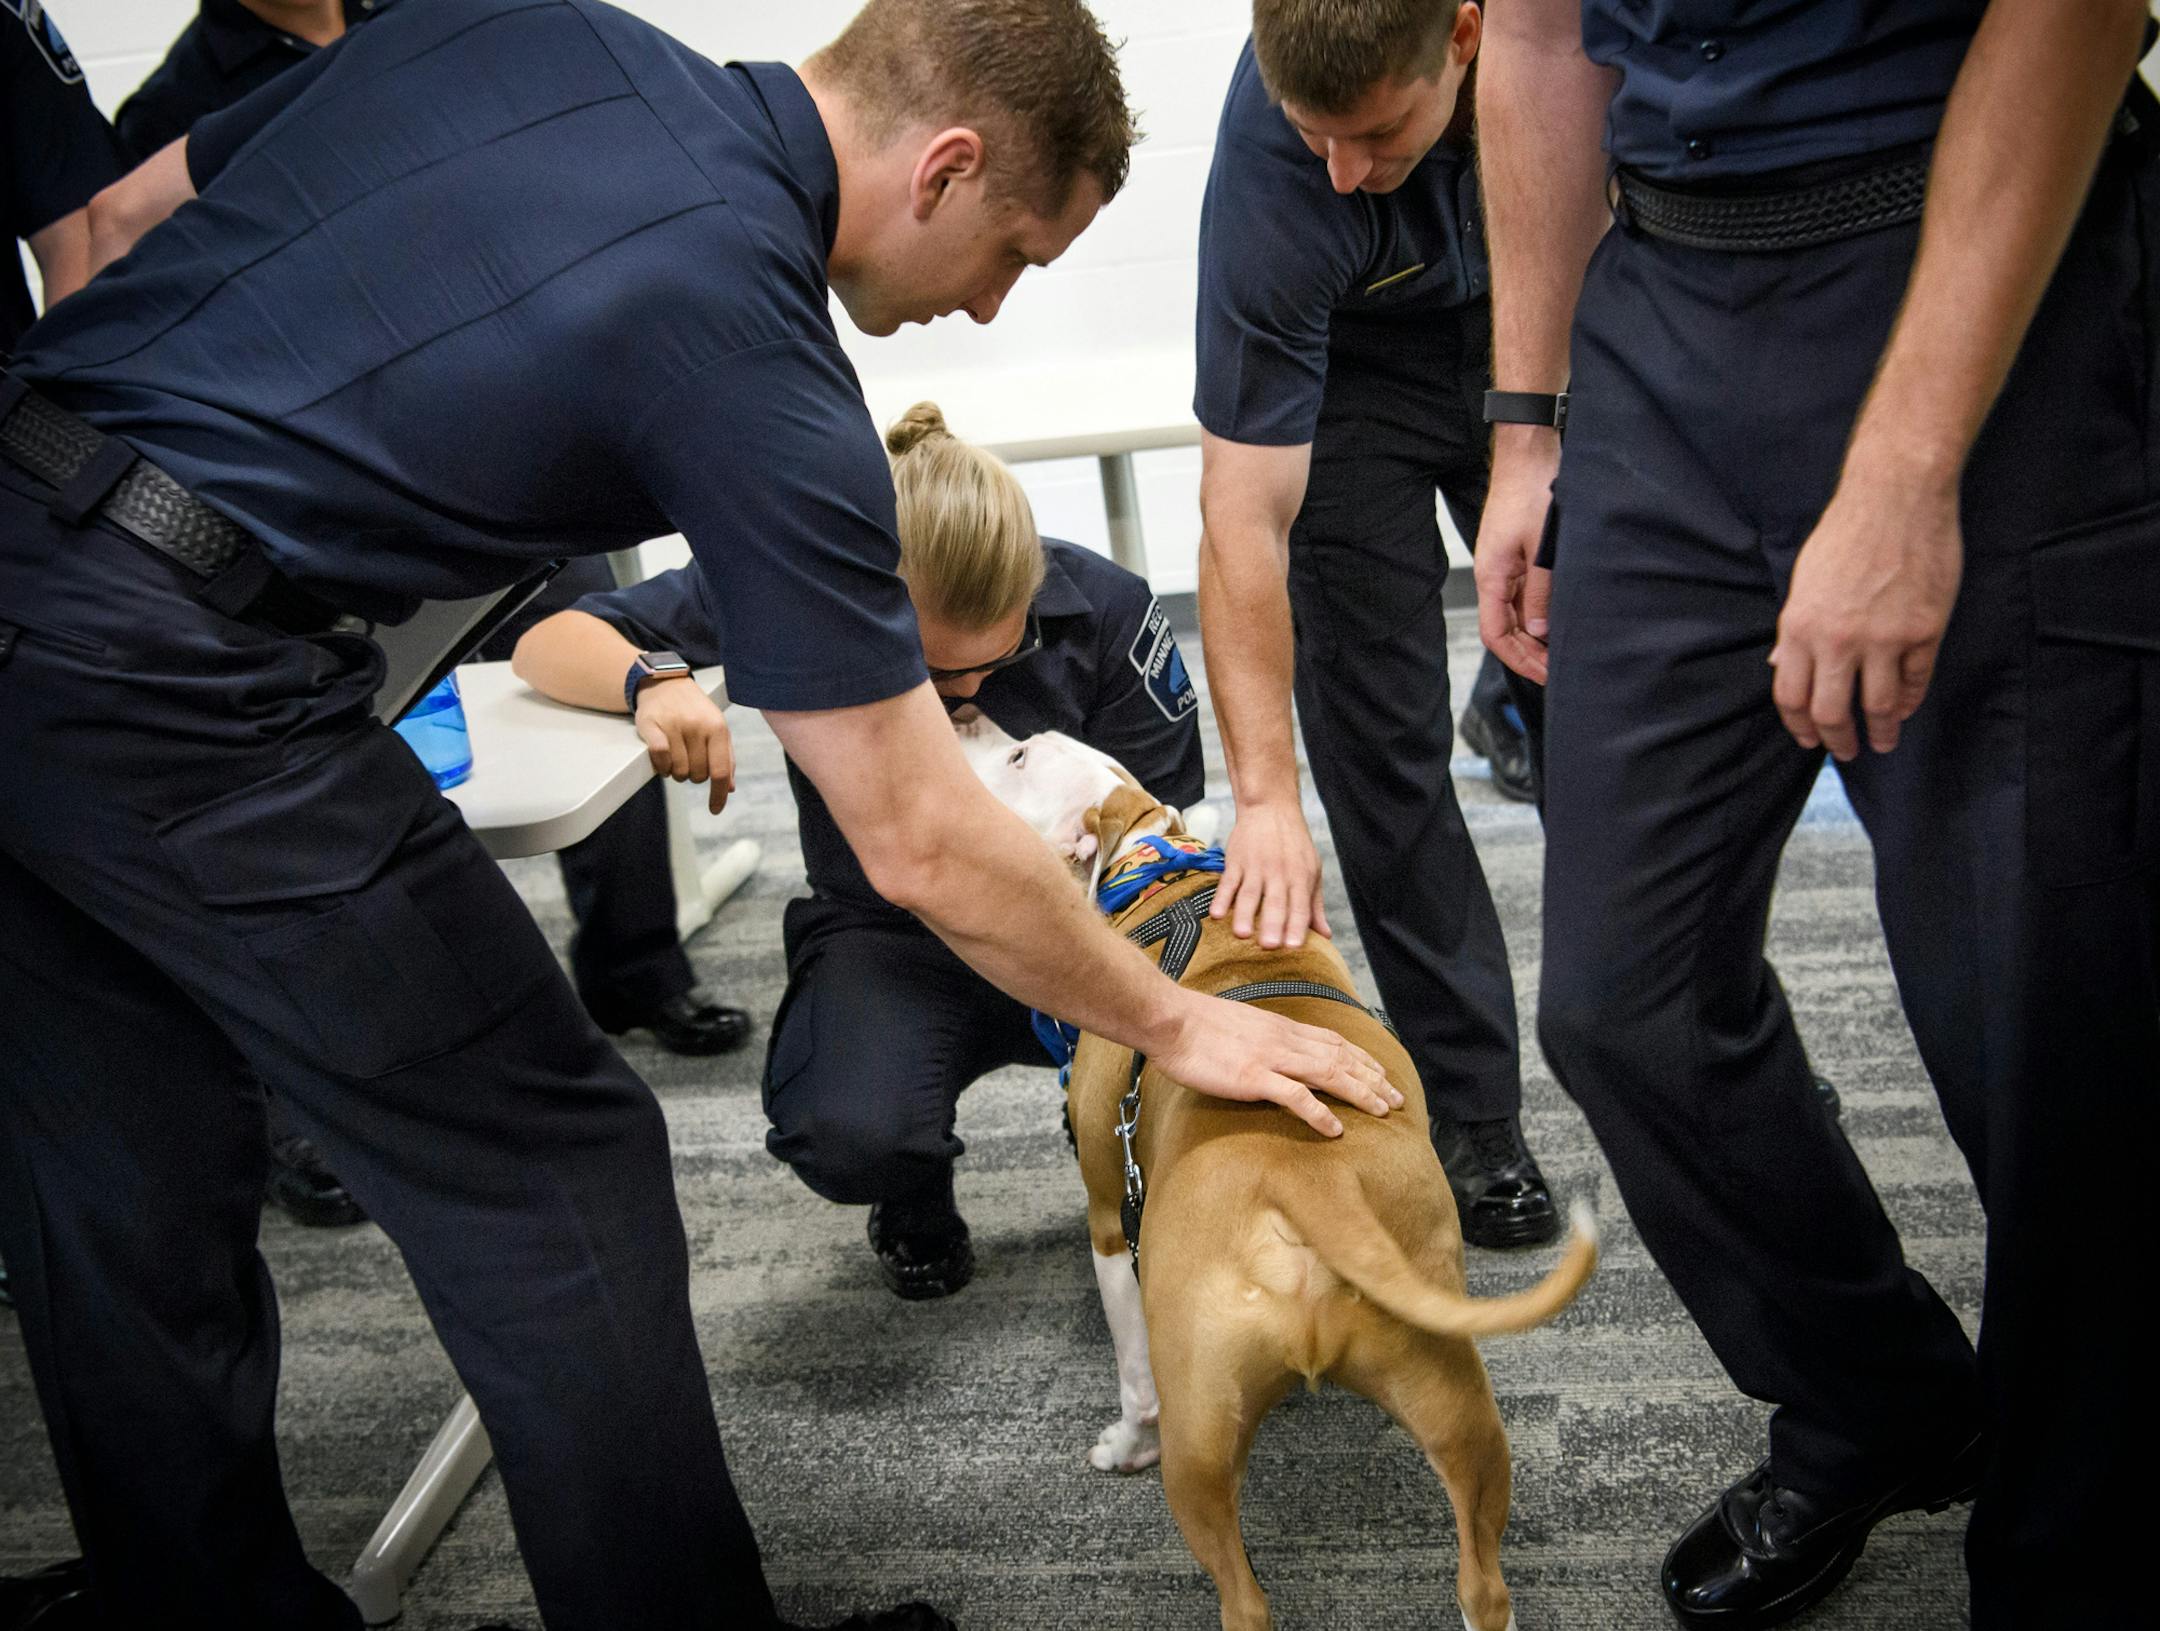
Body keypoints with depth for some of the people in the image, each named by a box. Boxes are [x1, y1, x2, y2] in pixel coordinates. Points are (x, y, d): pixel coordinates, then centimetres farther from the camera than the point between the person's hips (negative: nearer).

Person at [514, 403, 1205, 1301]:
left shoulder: (1107, 607, -16)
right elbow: (547, 645, -14)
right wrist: (654, 683, -37)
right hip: (888, 933, 0)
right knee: (853, 1134, -35)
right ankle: (918, 1194, 8)